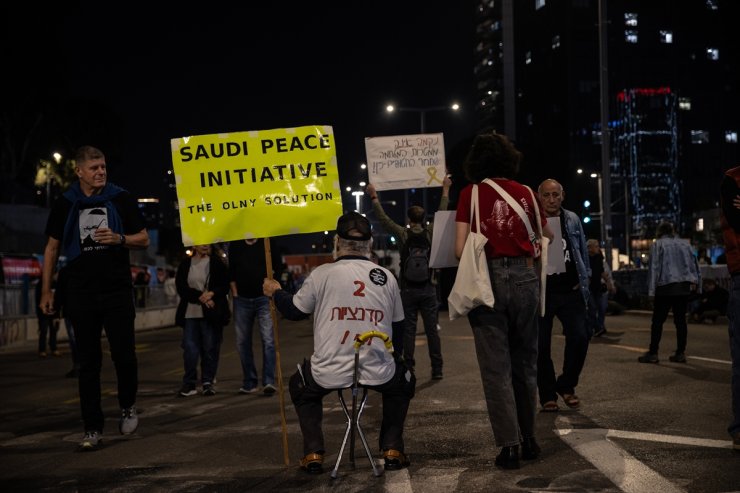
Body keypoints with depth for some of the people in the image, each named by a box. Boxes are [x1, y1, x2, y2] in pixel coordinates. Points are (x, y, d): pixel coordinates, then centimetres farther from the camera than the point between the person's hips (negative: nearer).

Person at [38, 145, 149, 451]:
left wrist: (119, 238, -16)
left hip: (117, 291, -1)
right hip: (81, 294, 1)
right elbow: (52, 248, 10)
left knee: (124, 355, -1)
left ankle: (128, 407, 27)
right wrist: (46, 290, 5)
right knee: (88, 362, 3)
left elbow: (144, 240, 5)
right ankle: (93, 428, 8)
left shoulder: (121, 199, 1)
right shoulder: (65, 204, 5)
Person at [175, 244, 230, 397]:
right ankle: (189, 384, 5)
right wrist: (200, 297, -12)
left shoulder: (217, 263, 6)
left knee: (211, 348, -1)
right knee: (190, 348, -3)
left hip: (211, 314, -1)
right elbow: (181, 287, 0)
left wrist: (212, 293, -17)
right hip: (190, 313, 1)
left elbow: (225, 285, 2)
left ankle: (208, 382, 9)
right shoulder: (185, 265, 9)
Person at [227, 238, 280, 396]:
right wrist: (234, 293, 6)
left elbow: (276, 267, 5)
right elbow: (231, 272, 12)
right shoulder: (235, 245, 7)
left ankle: (269, 381, -15)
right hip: (242, 299, 3)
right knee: (242, 342, 6)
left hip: (263, 298, -3)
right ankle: (249, 383, 16)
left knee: (268, 340, -13)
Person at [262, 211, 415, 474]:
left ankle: (313, 453, 21)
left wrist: (275, 292, 32)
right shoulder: (387, 277, 5)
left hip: (329, 375, -1)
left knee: (300, 386, 32)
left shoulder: (322, 274, -3)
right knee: (404, 381, 35)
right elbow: (398, 332, 15)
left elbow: (294, 311, 11)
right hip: (378, 373, 1)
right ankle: (392, 449, 23)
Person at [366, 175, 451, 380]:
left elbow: (383, 219, 3)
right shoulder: (431, 232, -2)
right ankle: (437, 369, 4)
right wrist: (445, 190, 20)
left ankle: (408, 369, 2)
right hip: (428, 289, 1)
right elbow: (442, 214, 10)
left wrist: (374, 197, 11)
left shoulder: (403, 234, -4)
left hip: (408, 290, -1)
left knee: (409, 331, 2)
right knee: (432, 330, 3)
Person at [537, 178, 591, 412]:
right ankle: (547, 395, 13)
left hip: (569, 289, 2)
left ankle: (566, 385, 11)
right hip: (540, 290, -2)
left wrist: (584, 278, 9)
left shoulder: (572, 220, 10)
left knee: (579, 336, -10)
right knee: (541, 345, 0)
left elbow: (583, 251, 16)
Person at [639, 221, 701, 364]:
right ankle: (680, 353, 8)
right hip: (684, 287, 4)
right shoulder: (685, 244, 15)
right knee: (680, 320, 8)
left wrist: (651, 290, -7)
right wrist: (695, 281, 14)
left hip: (666, 287, -4)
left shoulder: (657, 245, 0)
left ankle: (653, 353, -1)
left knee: (658, 321, 0)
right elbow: (694, 263, 13)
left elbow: (654, 268, -6)